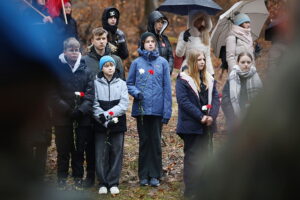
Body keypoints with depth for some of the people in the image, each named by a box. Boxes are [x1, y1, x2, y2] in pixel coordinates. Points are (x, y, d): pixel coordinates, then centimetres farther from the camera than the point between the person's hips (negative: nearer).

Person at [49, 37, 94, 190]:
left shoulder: (85, 70, 5)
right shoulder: (57, 69, -1)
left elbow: (90, 92, 1)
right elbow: (53, 93, -5)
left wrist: (82, 109, -13)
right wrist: (66, 109, -14)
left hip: (82, 118, 2)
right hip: (62, 117, -2)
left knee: (80, 148, 6)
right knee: (63, 149, 4)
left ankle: (78, 177, 15)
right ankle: (62, 178, 13)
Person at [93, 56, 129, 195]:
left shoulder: (121, 83, 7)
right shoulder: (96, 83, 2)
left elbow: (123, 104, -2)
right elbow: (94, 105, -4)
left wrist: (108, 114, -14)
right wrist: (104, 119, -15)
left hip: (117, 123, 1)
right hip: (100, 125, -1)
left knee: (116, 152, 2)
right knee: (101, 153, -1)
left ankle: (113, 183, 9)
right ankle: (103, 183, 7)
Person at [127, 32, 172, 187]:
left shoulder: (162, 62, 3)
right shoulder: (137, 63, 3)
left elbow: (167, 87, 2)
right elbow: (129, 84, 9)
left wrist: (167, 110, -3)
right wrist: (136, 92, -13)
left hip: (157, 109, 0)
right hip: (141, 108, 0)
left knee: (155, 142, 2)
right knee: (144, 141, 6)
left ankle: (155, 175, 8)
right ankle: (144, 175, 12)